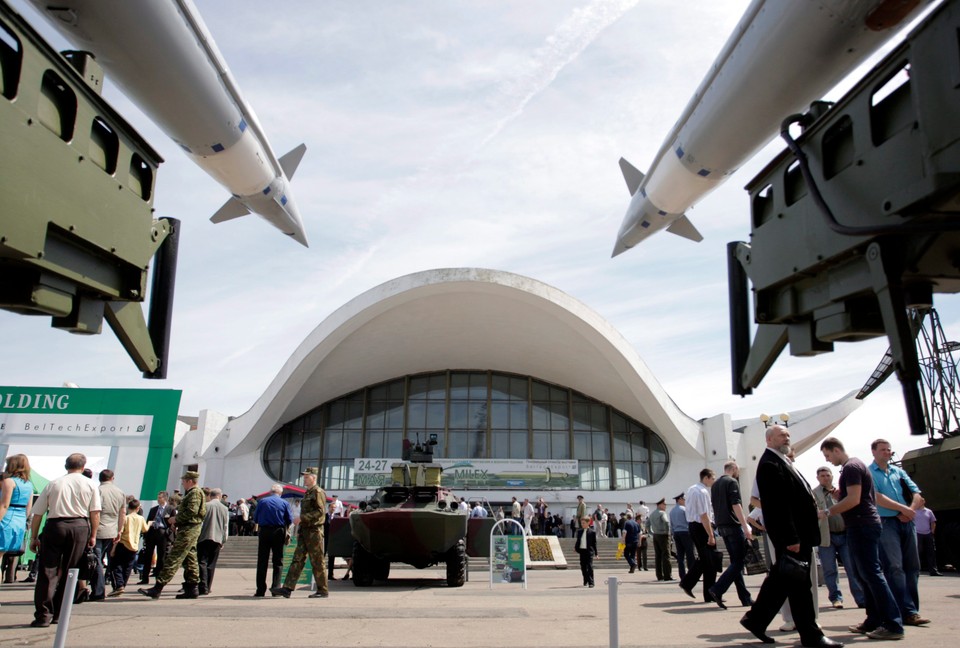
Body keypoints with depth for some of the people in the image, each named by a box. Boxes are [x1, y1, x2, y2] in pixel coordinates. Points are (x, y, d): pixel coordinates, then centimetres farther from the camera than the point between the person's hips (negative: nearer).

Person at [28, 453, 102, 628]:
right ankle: (58, 614, 17)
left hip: (55, 526, -1)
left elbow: (37, 514, 8)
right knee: (68, 572, 11)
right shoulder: (90, 485, 7)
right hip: (80, 526, 1)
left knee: (48, 571, 2)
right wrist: (93, 535, 8)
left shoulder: (53, 484, 8)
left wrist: (34, 537, 15)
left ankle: (43, 615, -3)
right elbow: (95, 512, 1)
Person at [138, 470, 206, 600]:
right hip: (190, 529, 11)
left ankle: (158, 588, -15)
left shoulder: (195, 493, -11)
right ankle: (192, 588, 14)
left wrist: (175, 519, -11)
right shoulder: (191, 493, 22)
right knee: (190, 560, 11)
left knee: (173, 558, -12)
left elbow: (191, 511, -22)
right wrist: (177, 523, 12)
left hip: (188, 530, -11)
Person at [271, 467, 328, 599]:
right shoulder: (307, 493, 19)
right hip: (304, 531, 9)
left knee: (317, 562, -2)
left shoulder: (318, 492, -10)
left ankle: (323, 590, 5)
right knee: (297, 559, 3)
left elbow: (320, 511, -19)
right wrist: (300, 531, 20)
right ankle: (287, 588, 1)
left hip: (314, 531, -9)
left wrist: (302, 518, -21)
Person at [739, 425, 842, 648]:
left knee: (781, 580, 16)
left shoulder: (782, 461, 17)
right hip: (789, 533, -10)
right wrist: (790, 538, -24)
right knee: (798, 583, -1)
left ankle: (756, 619, 26)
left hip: (797, 532, 11)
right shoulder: (770, 464, -16)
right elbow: (778, 505, -22)